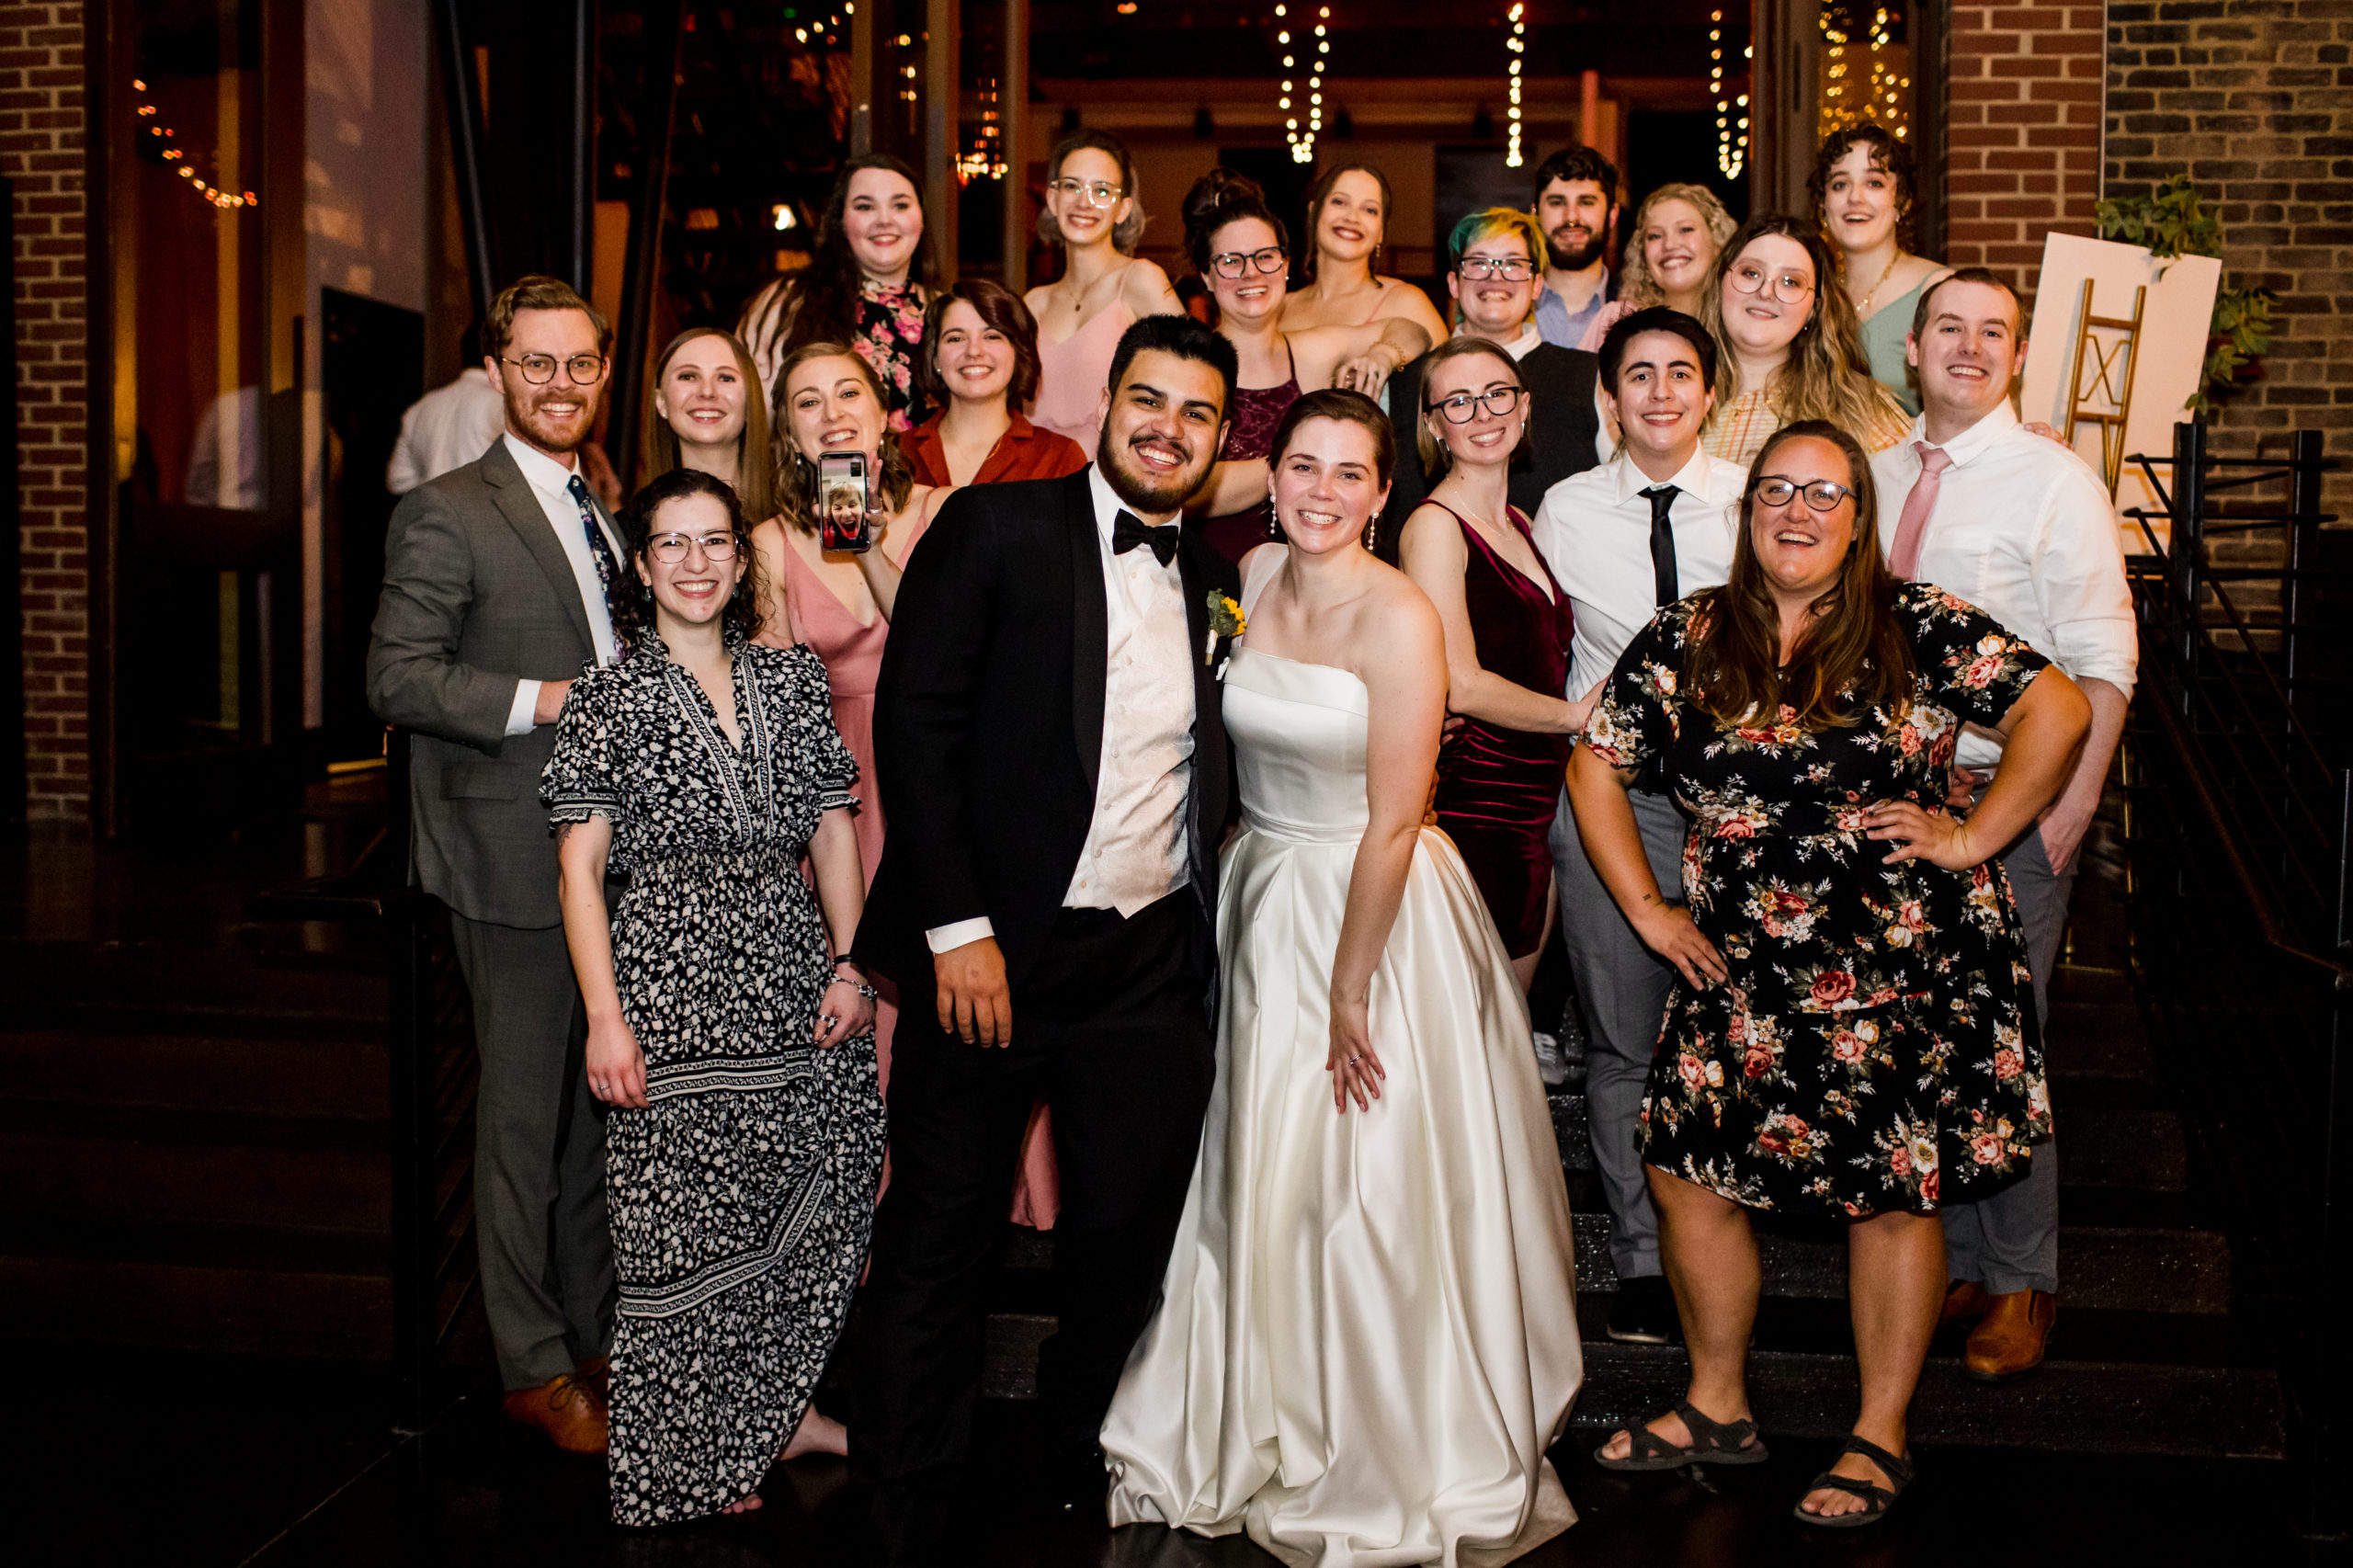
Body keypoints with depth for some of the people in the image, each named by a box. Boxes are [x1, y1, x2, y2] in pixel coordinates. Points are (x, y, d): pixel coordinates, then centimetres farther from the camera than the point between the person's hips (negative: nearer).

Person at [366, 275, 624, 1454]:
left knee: (595, 1108, 15)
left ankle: (593, 1334, 28)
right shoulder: (446, 514, -8)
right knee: (523, 1115, 1)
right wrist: (538, 702, -22)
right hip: (516, 863, -7)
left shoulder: (607, 509, 15)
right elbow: (395, 678, -14)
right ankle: (534, 1366, 13)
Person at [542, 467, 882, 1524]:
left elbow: (834, 830, 11)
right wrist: (605, 1018, -11)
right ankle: (702, 1460, 18)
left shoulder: (792, 680, 9)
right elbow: (580, 868, -3)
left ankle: (779, 1409, 31)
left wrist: (850, 967, 1)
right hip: (673, 992, -4)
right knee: (685, 1230, 1)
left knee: (810, 1215, 9)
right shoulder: (609, 700, -1)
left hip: (796, 988, 4)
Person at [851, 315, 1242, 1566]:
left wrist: (1204, 937, 7)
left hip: (1151, 967, 4)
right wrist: (957, 927, -13)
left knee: (1130, 1232, 10)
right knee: (939, 1236, 5)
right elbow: (913, 724, -8)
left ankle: (1084, 1456, 35)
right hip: (992, 949, -4)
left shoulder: (1218, 586, 12)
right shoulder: (994, 528, -3)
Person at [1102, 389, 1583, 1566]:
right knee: (1258, 1180, 12)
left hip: (1379, 908, -6)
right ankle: (1263, 1429, 30)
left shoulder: (1400, 619, -16)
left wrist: (1349, 995, -15)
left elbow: (1392, 823, -17)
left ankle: (1390, 1460, 20)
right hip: (1264, 898, 6)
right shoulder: (1254, 577, 2)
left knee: (1371, 1185, 1)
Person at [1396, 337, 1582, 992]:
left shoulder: (1519, 524, 14)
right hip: (1473, 809, -8)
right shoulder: (1435, 525, -11)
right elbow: (1461, 686, -17)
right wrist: (1578, 714, -6)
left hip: (1540, 808, 8)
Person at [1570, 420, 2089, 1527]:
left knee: (1895, 1190, 4)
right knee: (1690, 1174, 6)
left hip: (1900, 968, -3)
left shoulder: (1917, 627, -4)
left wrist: (1972, 838, -8)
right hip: (1741, 973, 3)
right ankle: (1716, 1408, 26)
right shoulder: (1688, 638, 5)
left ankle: (1880, 1435, 21)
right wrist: (1646, 908, 6)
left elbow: (2055, 709, -5)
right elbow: (1596, 765, 10)